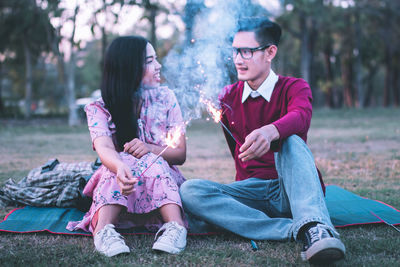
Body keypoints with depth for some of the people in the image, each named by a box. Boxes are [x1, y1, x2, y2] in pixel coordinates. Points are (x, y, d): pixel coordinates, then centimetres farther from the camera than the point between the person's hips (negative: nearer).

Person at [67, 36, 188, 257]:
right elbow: (104, 149, -27)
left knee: (150, 161, -28)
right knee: (125, 161, -30)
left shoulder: (166, 98, 0)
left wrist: (150, 149, -25)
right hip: (114, 191, -1)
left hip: (164, 183, 1)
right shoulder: (99, 109, -6)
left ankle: (175, 226, -47)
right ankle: (104, 229, -49)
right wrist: (120, 168, -52)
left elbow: (180, 154, -3)